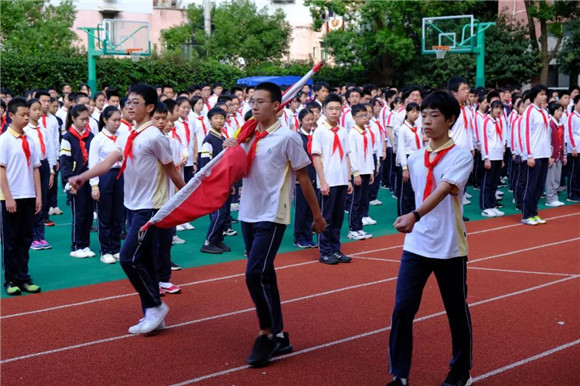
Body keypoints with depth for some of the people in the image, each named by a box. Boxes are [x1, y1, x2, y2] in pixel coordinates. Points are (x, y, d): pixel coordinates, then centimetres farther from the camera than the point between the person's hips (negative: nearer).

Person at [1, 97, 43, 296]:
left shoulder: (29, 141, 8)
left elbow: (35, 168, 11)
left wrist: (38, 195, 5)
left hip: (28, 197, 5)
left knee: (25, 240, 9)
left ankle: (23, 277, 17)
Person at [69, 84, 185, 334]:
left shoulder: (155, 137, -14)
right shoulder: (126, 137, 8)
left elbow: (172, 171, -8)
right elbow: (109, 161, -3)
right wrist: (83, 177, -17)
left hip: (150, 207, -8)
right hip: (133, 206, 8)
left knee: (129, 258, -13)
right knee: (144, 261, 11)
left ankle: (155, 306, 2)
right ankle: (152, 317, 18)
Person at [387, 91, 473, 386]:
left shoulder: (461, 156, -10)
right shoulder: (415, 160, 7)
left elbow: (443, 190, -26)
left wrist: (414, 216, -39)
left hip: (449, 248, -4)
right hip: (416, 245, 4)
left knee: (457, 312, 10)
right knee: (402, 309, -5)